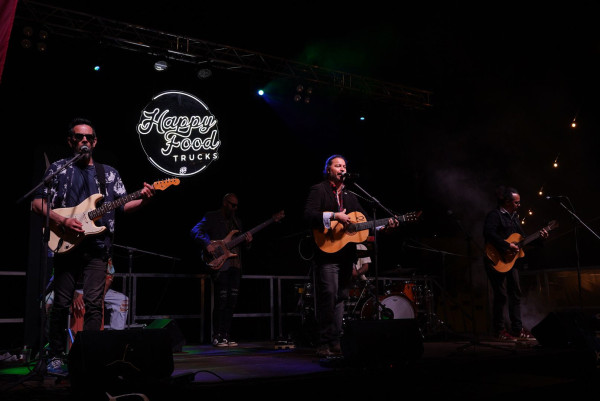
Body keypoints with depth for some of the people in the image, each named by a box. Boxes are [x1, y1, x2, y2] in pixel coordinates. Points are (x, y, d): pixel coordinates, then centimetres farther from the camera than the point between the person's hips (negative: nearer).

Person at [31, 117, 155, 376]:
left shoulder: (109, 174, 15)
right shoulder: (58, 169, 9)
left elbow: (123, 206, 11)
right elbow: (37, 203, 4)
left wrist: (143, 199, -10)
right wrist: (61, 221, -12)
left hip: (97, 248, 1)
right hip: (66, 244, -1)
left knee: (94, 304, -3)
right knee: (61, 303, 3)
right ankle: (56, 356, 17)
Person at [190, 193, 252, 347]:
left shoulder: (237, 221, 21)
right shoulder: (211, 217, 1)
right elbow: (195, 231, -10)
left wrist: (247, 241, 0)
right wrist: (207, 245, -24)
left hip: (235, 265, 7)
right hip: (220, 264, -6)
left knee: (232, 302, 6)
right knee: (221, 301, -8)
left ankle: (226, 335, 14)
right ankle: (217, 336, 1)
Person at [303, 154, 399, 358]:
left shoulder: (350, 196, 22)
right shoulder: (318, 190, 1)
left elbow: (364, 219, 18)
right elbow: (308, 215, -13)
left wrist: (385, 225, 3)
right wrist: (334, 216, -22)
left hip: (346, 255, 7)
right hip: (328, 251, -7)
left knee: (341, 298, 7)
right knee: (329, 295, -13)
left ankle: (336, 343, 14)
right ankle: (324, 345, -6)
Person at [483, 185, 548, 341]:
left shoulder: (514, 217, 18)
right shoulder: (494, 215, -10)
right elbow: (489, 233, -26)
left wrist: (539, 237, 8)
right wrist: (507, 246, -27)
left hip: (511, 260, 9)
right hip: (497, 262, -9)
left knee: (516, 294, 11)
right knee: (501, 295, -5)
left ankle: (517, 329, 19)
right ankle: (500, 330, 5)